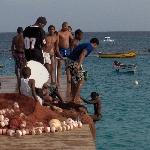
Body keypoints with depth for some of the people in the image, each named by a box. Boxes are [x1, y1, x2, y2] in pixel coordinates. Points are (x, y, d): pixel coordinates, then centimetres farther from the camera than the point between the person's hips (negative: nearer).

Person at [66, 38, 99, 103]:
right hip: (75, 62, -9)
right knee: (81, 80, 3)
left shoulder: (84, 44, 25)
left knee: (74, 80, 20)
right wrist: (79, 65, -31)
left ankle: (74, 97, 26)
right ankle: (76, 98, 1)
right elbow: (83, 54, -22)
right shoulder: (90, 47, -3)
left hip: (69, 60, 9)